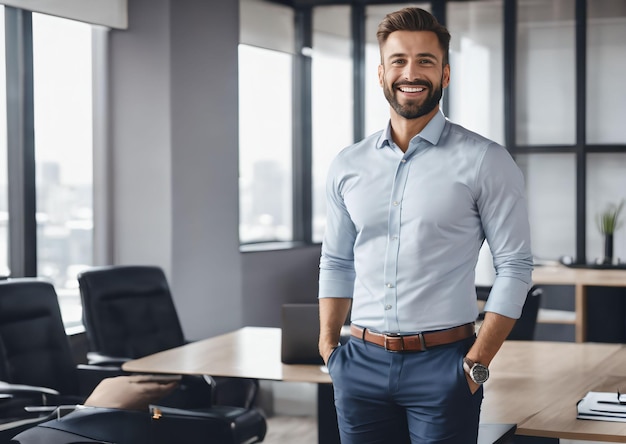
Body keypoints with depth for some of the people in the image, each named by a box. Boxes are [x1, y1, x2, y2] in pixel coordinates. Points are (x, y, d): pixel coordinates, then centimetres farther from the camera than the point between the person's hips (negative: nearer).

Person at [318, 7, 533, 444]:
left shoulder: (485, 161, -4)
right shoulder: (347, 166, 8)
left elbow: (514, 267, -6)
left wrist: (477, 363, -11)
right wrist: (328, 346, 6)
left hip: (442, 363, -3)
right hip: (362, 363, 4)